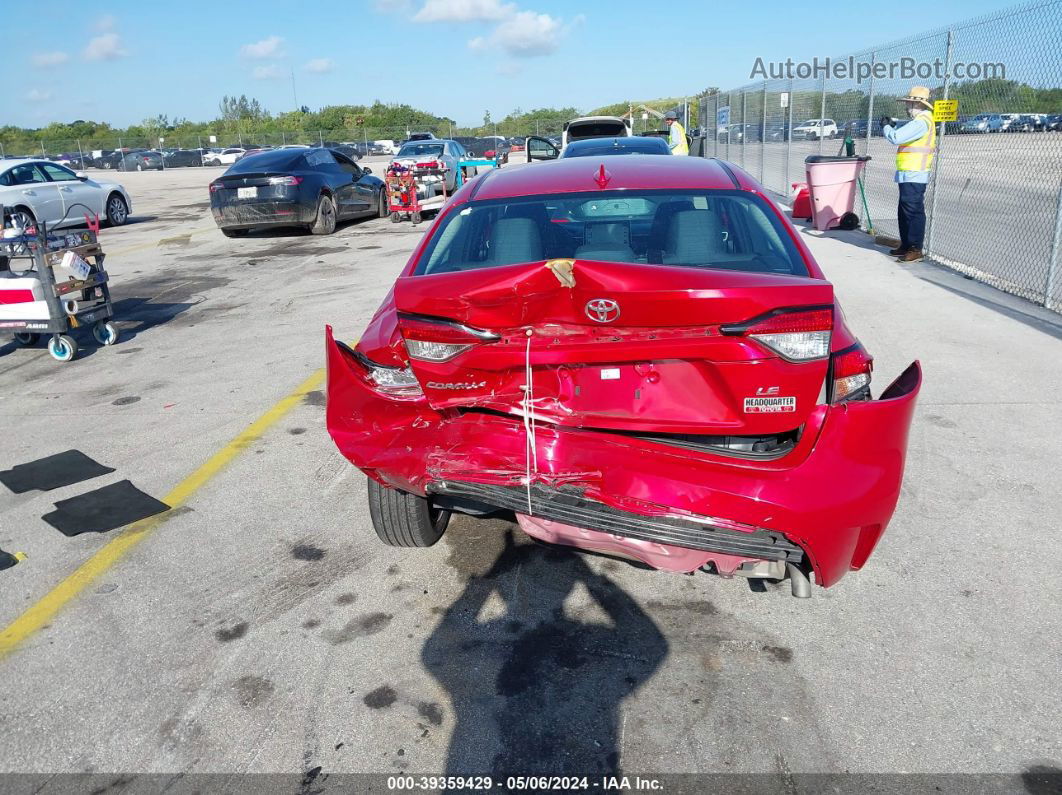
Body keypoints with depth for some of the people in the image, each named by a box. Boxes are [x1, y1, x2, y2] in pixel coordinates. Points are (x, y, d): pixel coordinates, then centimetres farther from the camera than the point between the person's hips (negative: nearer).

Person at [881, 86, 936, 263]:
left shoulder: (921, 122, -15)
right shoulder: (921, 121, 19)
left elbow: (896, 137, -22)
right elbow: (903, 136, 27)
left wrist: (886, 127, -4)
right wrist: (893, 125, 13)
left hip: (913, 176, -11)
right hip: (909, 175, 11)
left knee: (914, 212, -10)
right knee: (904, 212, 16)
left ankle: (915, 249, -10)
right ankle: (906, 245, 24)